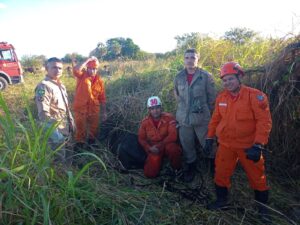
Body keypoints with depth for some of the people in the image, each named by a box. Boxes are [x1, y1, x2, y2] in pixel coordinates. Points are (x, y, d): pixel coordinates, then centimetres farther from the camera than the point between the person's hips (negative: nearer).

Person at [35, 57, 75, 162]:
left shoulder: (60, 85, 9)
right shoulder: (44, 87, -20)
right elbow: (43, 114, -27)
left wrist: (71, 121, 17)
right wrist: (55, 133, -31)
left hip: (66, 129, 8)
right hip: (56, 132, -8)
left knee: (63, 155, 23)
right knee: (59, 159, 5)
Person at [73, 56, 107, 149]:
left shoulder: (99, 80, 1)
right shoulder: (82, 75, -2)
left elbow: (102, 98, 4)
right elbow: (76, 70, -28)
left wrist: (104, 112, 3)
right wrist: (87, 60, -19)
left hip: (94, 109, 2)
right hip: (80, 108, -2)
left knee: (94, 128, 16)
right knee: (80, 128, 10)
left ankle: (92, 142, 37)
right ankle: (79, 144, 28)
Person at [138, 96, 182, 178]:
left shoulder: (169, 118, -14)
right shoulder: (145, 122, -4)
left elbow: (173, 136, -22)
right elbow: (141, 139, 4)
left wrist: (159, 145, -23)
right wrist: (149, 148, -14)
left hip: (167, 145, -2)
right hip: (154, 150, 2)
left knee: (172, 148, -39)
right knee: (150, 173, -16)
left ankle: (177, 170, -9)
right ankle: (157, 161, 18)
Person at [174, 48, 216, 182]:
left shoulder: (205, 76, -7)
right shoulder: (179, 77, 4)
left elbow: (212, 97, -1)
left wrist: (206, 111, 2)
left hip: (202, 118, -3)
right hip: (184, 118, 3)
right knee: (187, 145, 14)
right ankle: (190, 167, 34)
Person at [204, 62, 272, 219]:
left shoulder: (255, 96, -15)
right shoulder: (221, 97, 1)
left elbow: (264, 121, -17)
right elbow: (215, 119, 9)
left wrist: (257, 145, -22)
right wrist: (209, 138, 8)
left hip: (248, 146, -3)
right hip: (225, 145, 4)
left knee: (257, 178, 12)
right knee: (221, 174, 12)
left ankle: (263, 207, 36)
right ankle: (222, 200, 35)